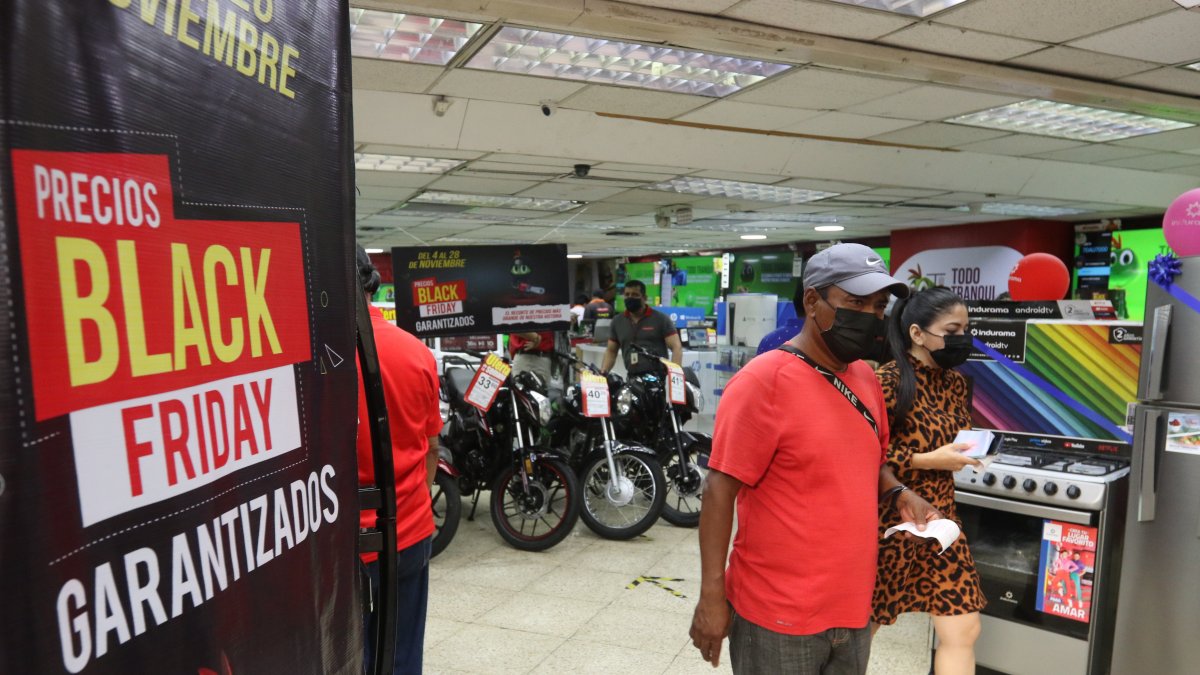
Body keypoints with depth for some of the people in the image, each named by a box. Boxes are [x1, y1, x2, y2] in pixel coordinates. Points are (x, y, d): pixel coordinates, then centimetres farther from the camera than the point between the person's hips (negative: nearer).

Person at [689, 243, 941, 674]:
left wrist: (898, 493, -1)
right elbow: (720, 490, -18)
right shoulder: (763, 381, -18)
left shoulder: (865, 378, 5)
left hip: (852, 607, 7)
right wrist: (712, 595, -18)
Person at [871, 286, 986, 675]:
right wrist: (929, 460, -21)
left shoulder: (955, 383, 6)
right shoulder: (887, 382, -19)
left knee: (963, 630, 8)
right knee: (861, 625, 11)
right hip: (890, 523, -7)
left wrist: (974, 449, -3)